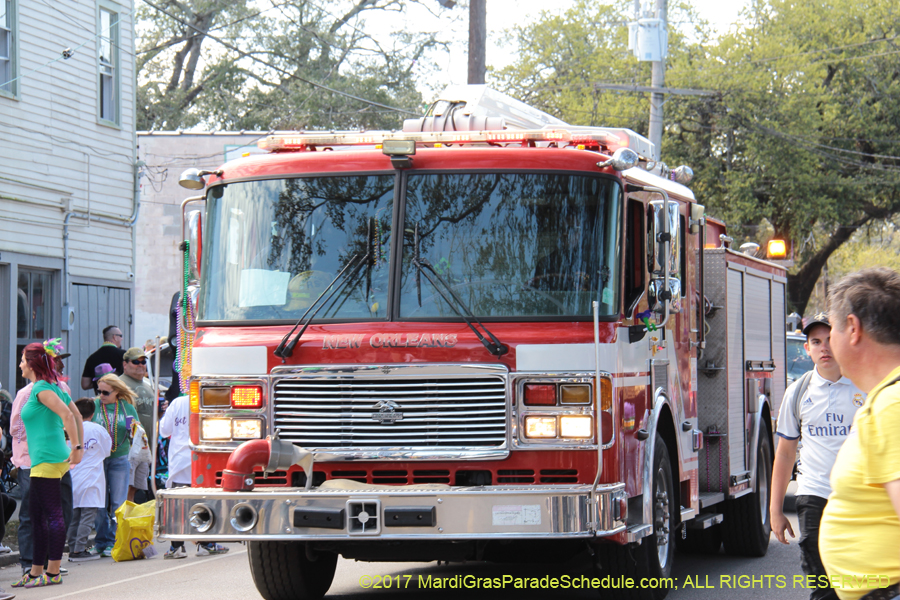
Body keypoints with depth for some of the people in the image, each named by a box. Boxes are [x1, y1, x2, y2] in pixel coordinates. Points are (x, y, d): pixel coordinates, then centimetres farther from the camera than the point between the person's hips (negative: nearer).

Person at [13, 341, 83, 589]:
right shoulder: (53, 387, 17)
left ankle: (53, 573, -8)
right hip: (45, 460, 10)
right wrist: (78, 447, 17)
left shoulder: (41, 389, -11)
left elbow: (66, 414, -22)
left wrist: (75, 448, -20)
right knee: (37, 516, 13)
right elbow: (77, 416, 18)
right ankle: (36, 572, 17)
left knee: (53, 515, -8)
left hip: (47, 460, -10)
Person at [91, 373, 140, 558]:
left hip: (119, 459, 0)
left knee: (118, 503, -2)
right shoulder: (93, 405, 3)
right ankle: (101, 541, 8)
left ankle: (114, 542, 4)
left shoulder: (127, 408, 6)